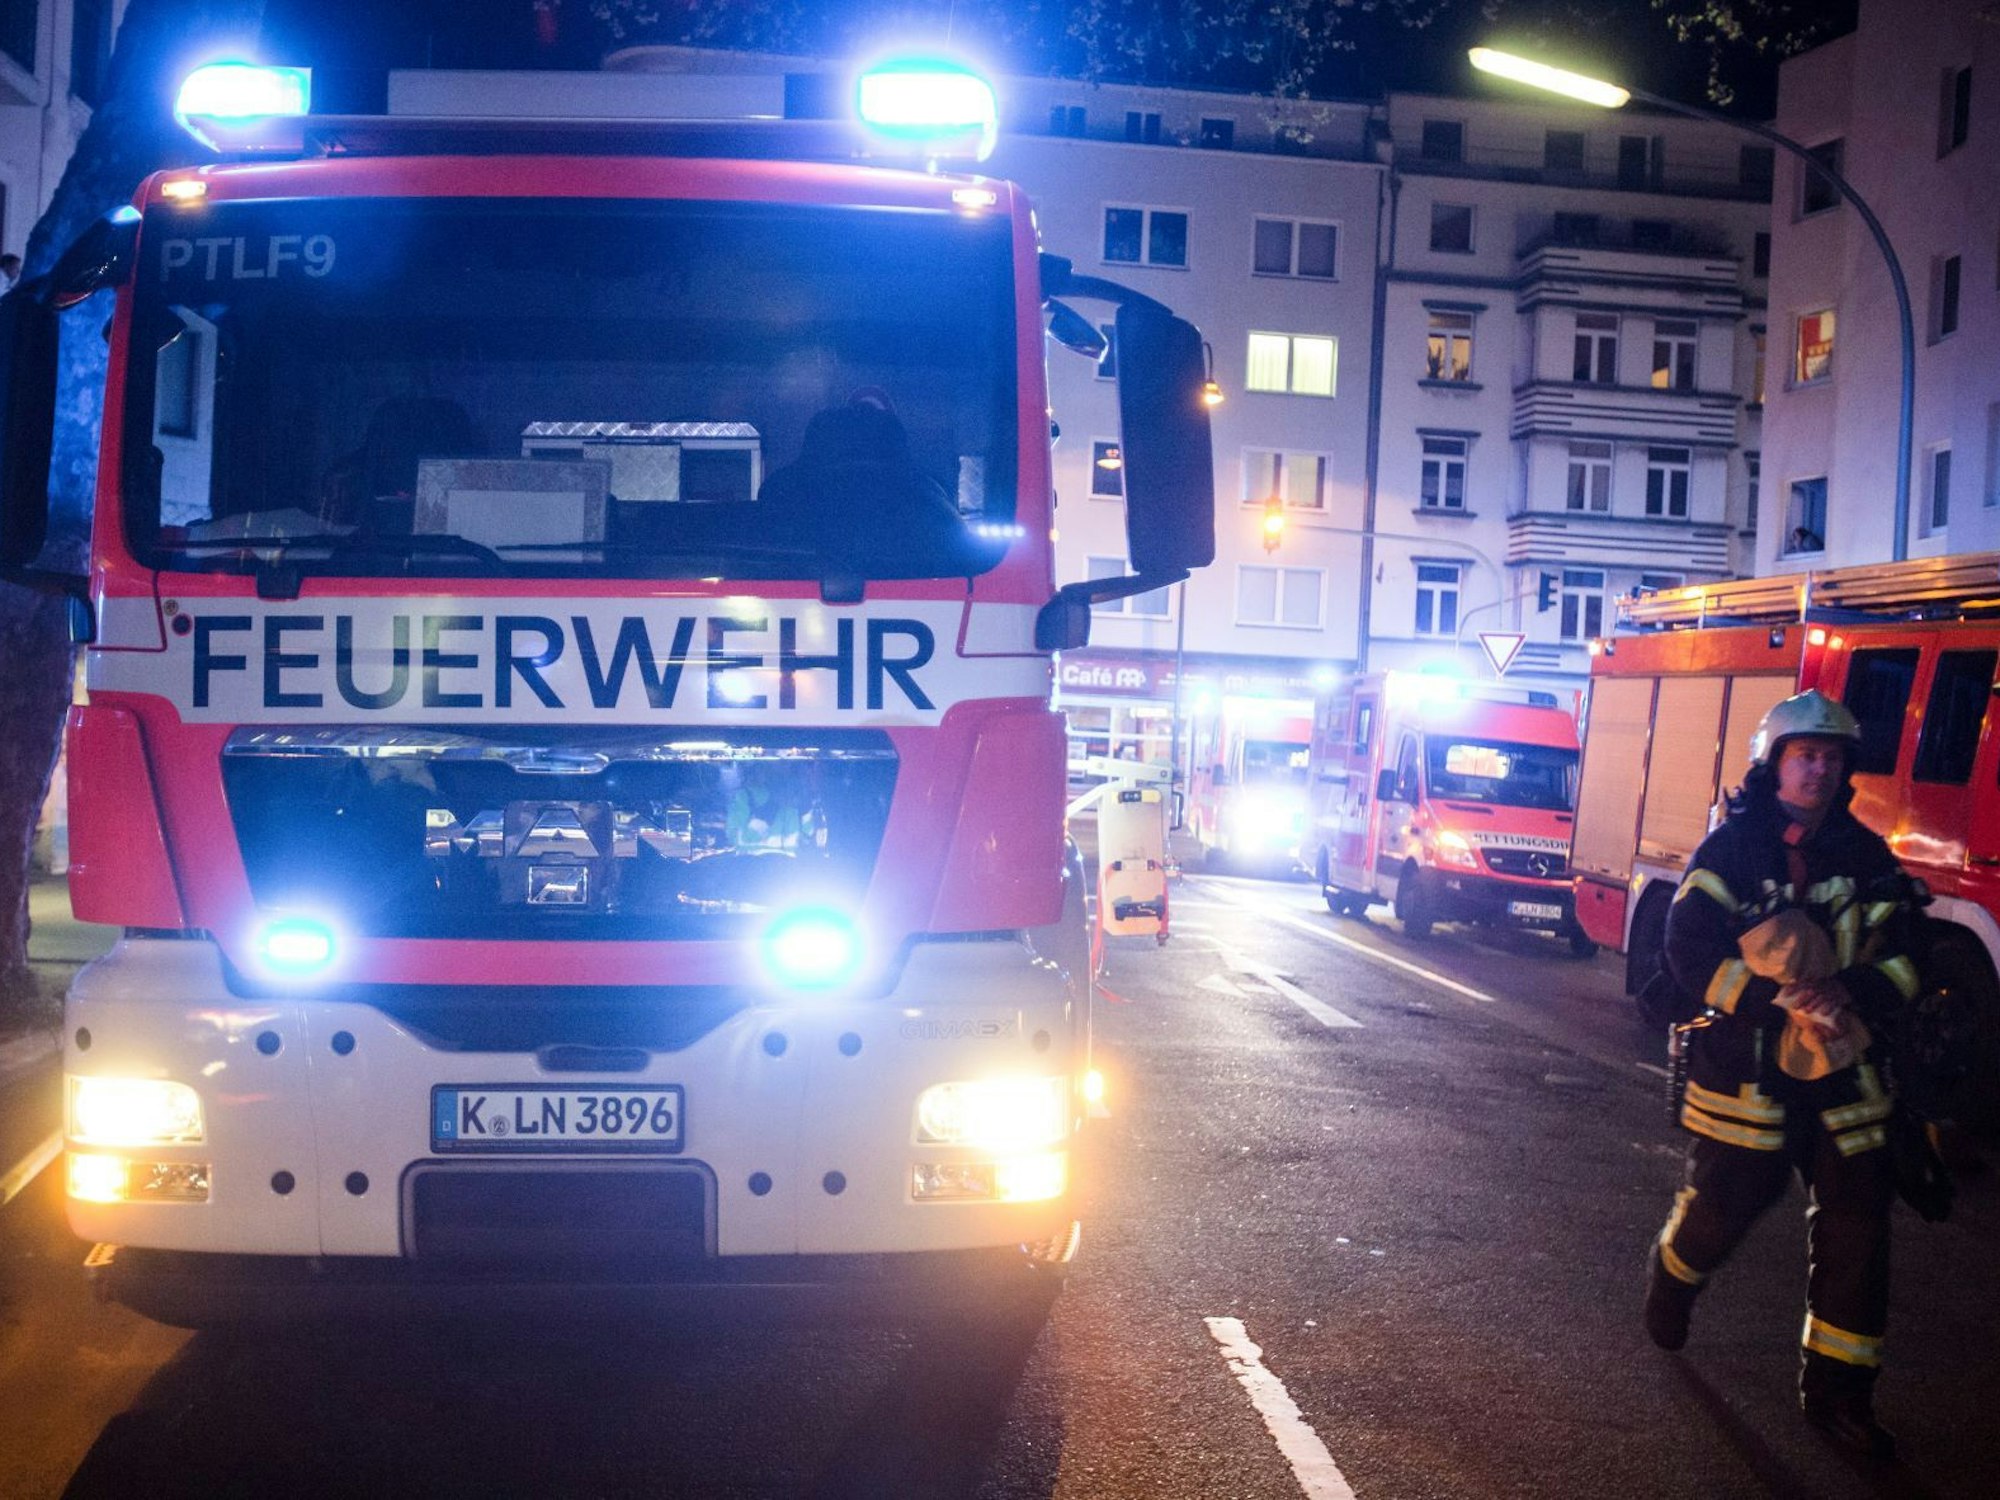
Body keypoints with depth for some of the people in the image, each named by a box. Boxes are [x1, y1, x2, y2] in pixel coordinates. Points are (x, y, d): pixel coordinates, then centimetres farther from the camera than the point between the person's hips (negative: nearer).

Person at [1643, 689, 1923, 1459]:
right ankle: (1671, 1280, 41)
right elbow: (1690, 947, -15)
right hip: (1746, 1069, -3)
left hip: (1840, 1074, 3)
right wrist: (1779, 1000, -25)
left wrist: (1850, 992, -20)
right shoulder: (1730, 848, -6)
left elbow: (1903, 954, 1)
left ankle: (1837, 1391, 14)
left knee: (1855, 1225, 1)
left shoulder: (1865, 855, 5)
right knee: (1721, 1204, 6)